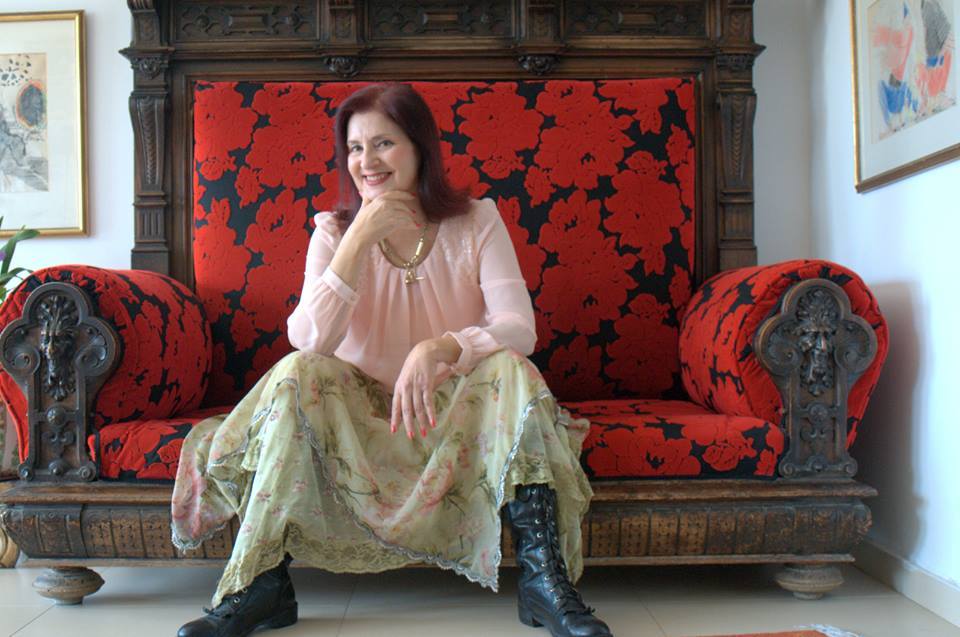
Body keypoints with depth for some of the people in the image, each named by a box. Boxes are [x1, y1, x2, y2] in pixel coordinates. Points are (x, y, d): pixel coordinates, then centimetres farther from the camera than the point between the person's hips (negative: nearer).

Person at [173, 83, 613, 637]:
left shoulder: (477, 222, -3)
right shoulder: (334, 232, -1)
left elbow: (520, 330, -17)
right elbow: (310, 341, -17)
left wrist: (439, 349, -35)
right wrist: (360, 238, -23)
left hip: (455, 408, 0)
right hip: (362, 412, 1)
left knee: (510, 369, -29)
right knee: (298, 373, -27)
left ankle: (545, 578, -28)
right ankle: (260, 586, -24)